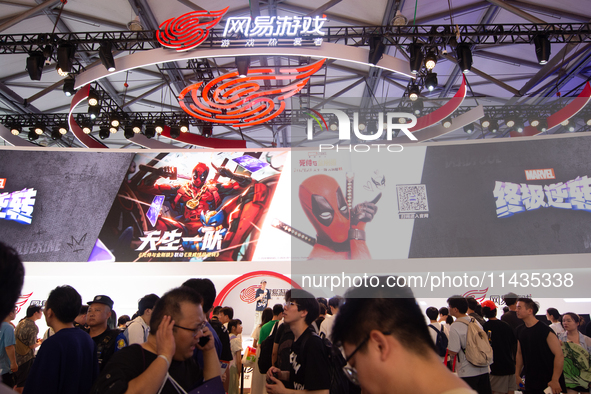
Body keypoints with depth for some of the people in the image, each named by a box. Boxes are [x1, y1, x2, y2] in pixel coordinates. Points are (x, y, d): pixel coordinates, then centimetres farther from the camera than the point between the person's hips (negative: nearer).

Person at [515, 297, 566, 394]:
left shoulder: (545, 330, -15)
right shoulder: (520, 331, 6)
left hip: (547, 382, -6)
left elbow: (559, 355, -17)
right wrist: (517, 375, 13)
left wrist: (555, 380, -19)